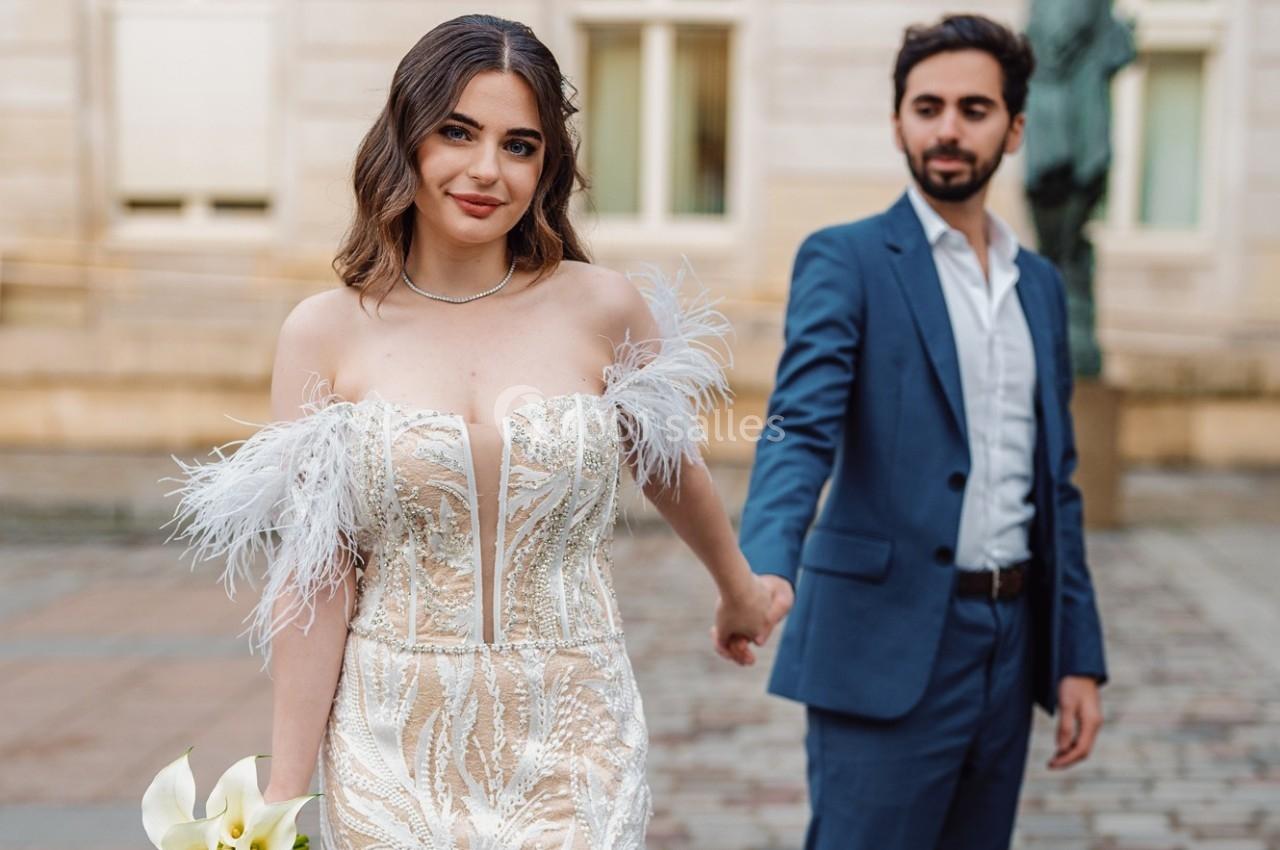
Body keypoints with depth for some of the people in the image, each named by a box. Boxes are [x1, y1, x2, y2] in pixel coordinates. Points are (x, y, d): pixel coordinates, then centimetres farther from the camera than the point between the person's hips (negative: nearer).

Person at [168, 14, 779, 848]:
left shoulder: (605, 309, -5)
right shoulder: (325, 333, -6)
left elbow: (672, 468, 13)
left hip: (571, 746, 1)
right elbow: (314, 578, -5)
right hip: (396, 749, 0)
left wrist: (741, 587, 28)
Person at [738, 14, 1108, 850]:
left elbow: (1054, 485, 15)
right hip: (889, 646, -6)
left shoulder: (1040, 283, 13)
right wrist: (768, 566, -37)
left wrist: (1079, 655, 11)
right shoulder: (845, 261, -5)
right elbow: (800, 428, -19)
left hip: (1011, 643, 6)